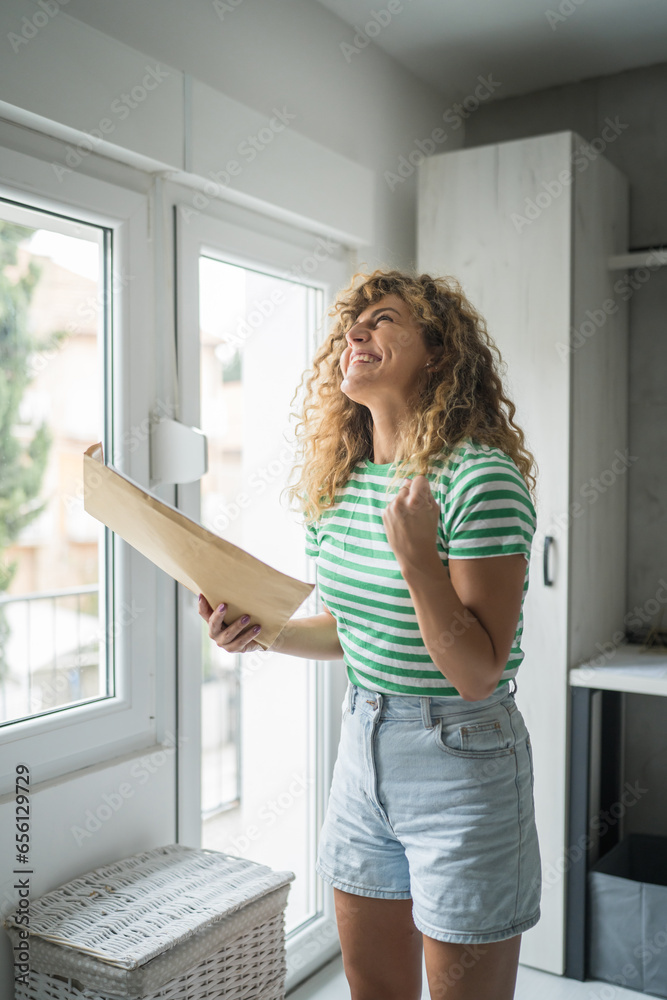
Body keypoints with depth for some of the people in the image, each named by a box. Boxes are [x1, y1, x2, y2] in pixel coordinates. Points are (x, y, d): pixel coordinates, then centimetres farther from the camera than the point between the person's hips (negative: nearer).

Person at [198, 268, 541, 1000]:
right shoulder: (341, 481, 3)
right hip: (361, 746, 7)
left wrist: (415, 553, -32)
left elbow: (477, 675, -21)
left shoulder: (483, 480, -20)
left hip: (461, 761, -6)